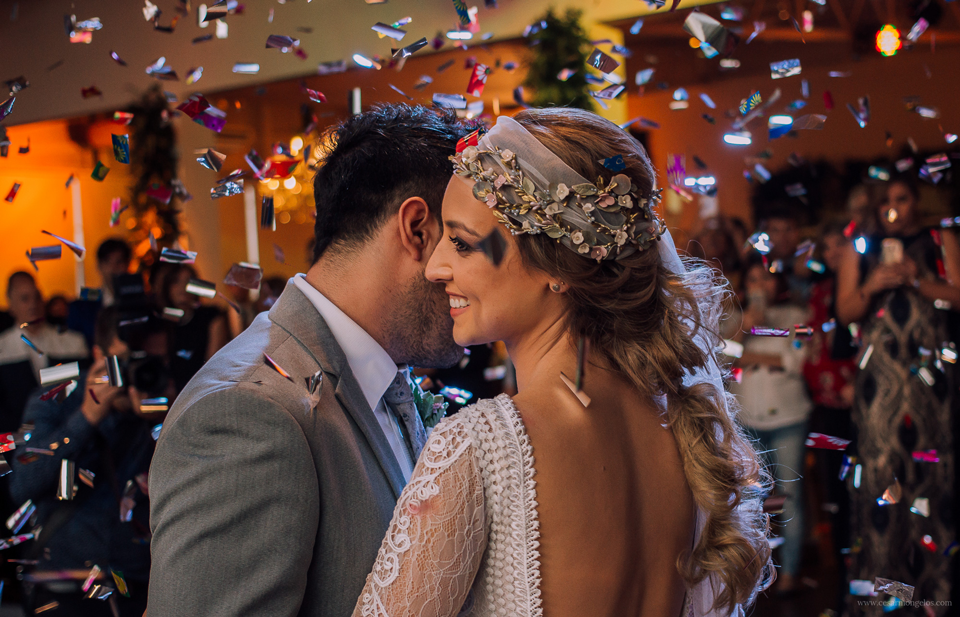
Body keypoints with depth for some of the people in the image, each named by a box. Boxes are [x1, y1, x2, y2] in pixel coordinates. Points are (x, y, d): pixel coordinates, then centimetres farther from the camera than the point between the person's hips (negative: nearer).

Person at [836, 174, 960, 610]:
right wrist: (872, 286, -8)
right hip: (880, 369, 0)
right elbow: (845, 312, 10)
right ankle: (883, 573, -1)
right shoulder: (860, 249, 14)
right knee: (882, 464, -6)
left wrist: (917, 280, -10)